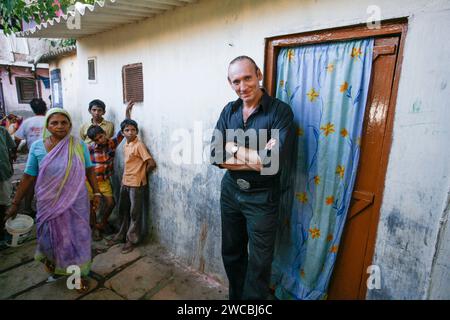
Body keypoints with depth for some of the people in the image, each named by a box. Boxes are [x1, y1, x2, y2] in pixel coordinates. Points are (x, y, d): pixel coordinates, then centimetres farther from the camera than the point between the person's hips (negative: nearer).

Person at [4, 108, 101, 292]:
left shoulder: (79, 145, -5)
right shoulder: (37, 147, -5)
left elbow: (89, 170, 1)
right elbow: (28, 177, -1)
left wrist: (96, 192, -2)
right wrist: (15, 203, 2)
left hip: (76, 202, 0)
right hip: (50, 204, 0)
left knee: (77, 237, 11)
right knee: (53, 237, 17)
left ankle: (79, 273, 32)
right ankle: (49, 259, 52)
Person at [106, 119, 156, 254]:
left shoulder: (139, 145, -17)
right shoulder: (125, 146, 8)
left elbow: (152, 164, -21)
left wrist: (142, 174, -6)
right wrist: (124, 179, 11)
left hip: (136, 184, -8)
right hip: (125, 183, 8)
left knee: (134, 213, 5)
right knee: (123, 210, 18)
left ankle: (132, 240, 18)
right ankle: (121, 235, 34)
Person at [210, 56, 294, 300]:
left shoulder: (280, 111, -14)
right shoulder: (229, 110, 0)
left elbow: (273, 162, -25)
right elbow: (215, 156, -9)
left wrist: (234, 148, -15)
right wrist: (256, 158, -19)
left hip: (262, 197, -5)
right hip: (230, 191, 5)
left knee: (259, 262, 9)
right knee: (231, 253, 21)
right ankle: (235, 297, 46)